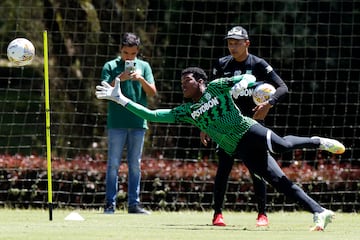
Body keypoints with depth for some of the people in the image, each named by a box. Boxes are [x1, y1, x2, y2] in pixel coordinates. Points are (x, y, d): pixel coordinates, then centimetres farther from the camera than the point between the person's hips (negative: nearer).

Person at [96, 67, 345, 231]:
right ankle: (320, 213, -13)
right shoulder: (185, 111, 16)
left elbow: (250, 77, 5)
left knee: (282, 145, -31)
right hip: (240, 151, 3)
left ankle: (316, 142, -1)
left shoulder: (216, 87, 7)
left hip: (249, 131, -3)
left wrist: (240, 85, -18)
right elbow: (152, 115, 14)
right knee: (279, 181, -10)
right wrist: (121, 99, 10)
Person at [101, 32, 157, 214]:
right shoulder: (110, 66, 4)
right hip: (116, 122, -2)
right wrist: (119, 79, -18)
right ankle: (110, 204, 0)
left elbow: (153, 93, 4)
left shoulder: (144, 66, 10)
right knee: (113, 165, -2)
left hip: (138, 122, 2)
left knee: (135, 165, 5)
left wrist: (141, 79, -13)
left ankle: (134, 204, 8)